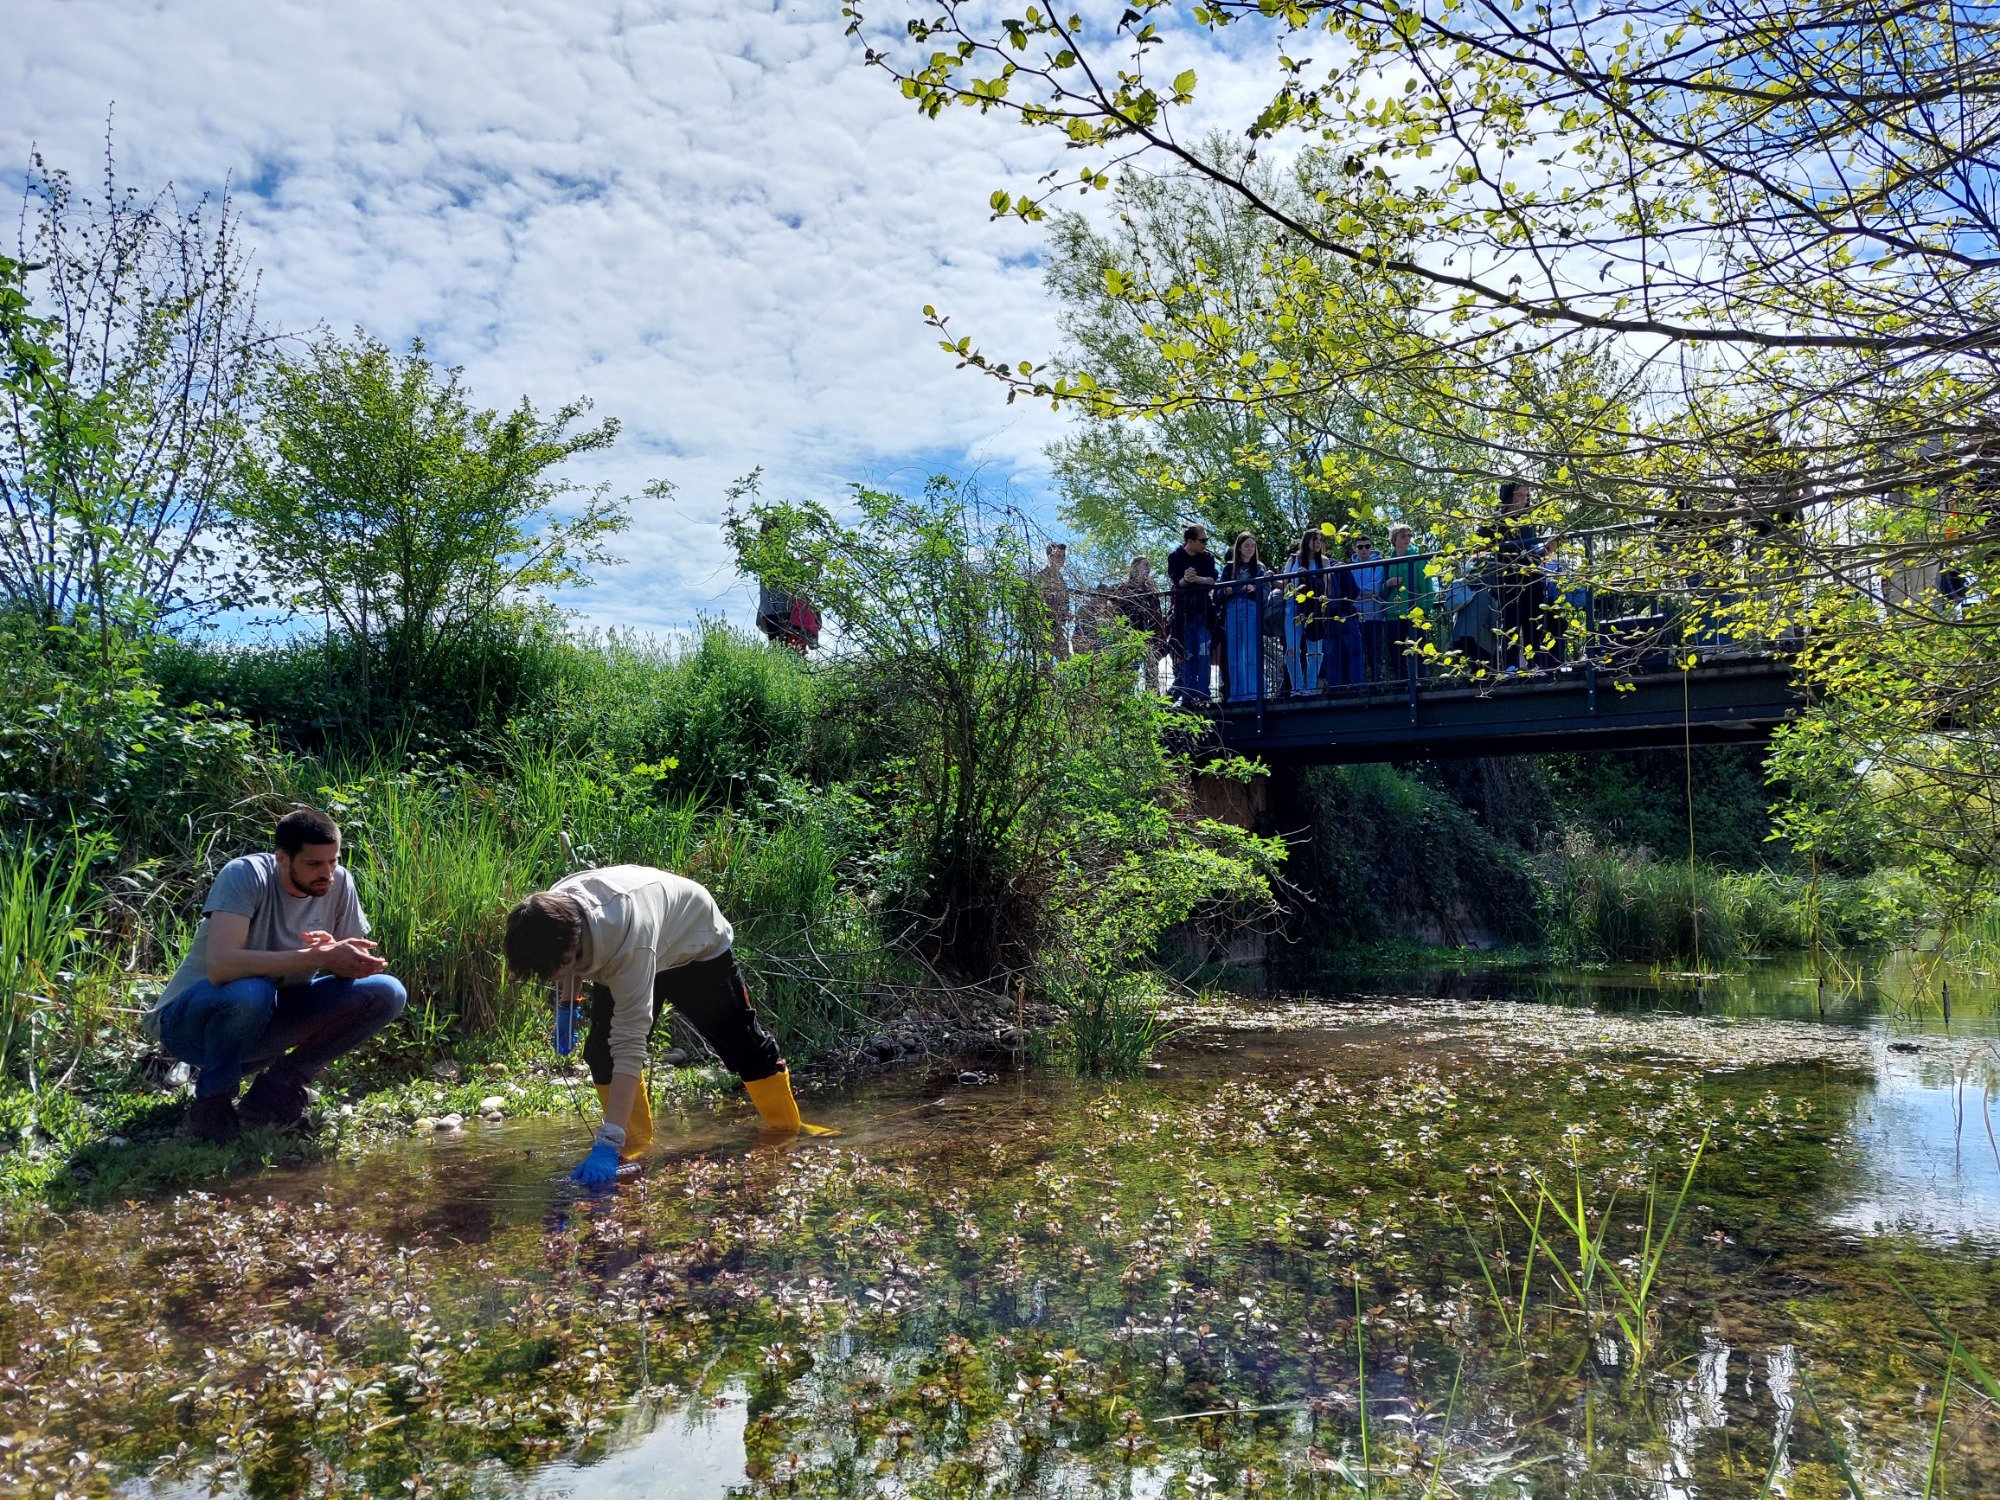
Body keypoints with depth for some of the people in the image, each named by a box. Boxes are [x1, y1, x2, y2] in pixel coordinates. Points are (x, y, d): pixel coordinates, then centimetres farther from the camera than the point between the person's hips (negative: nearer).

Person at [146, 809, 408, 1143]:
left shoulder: (339, 883, -9)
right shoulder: (245, 875, -24)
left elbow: (354, 963, -5)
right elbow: (219, 966, -39)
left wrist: (334, 952, -29)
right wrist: (318, 957, -40)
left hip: (265, 1020, 5)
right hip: (191, 1021, -5)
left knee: (387, 993, -14)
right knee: (251, 992, -40)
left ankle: (278, 1084, -1)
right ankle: (213, 1100, -12)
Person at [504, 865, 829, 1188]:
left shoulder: (630, 943, -50)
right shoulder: (552, 913, -30)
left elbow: (630, 1046, -51)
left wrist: (607, 1145, -53)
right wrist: (565, 1003, -6)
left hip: (697, 942, -5)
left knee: (742, 1042, 6)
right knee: (600, 1053, -12)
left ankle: (790, 1128, 26)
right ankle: (636, 1145, 2)